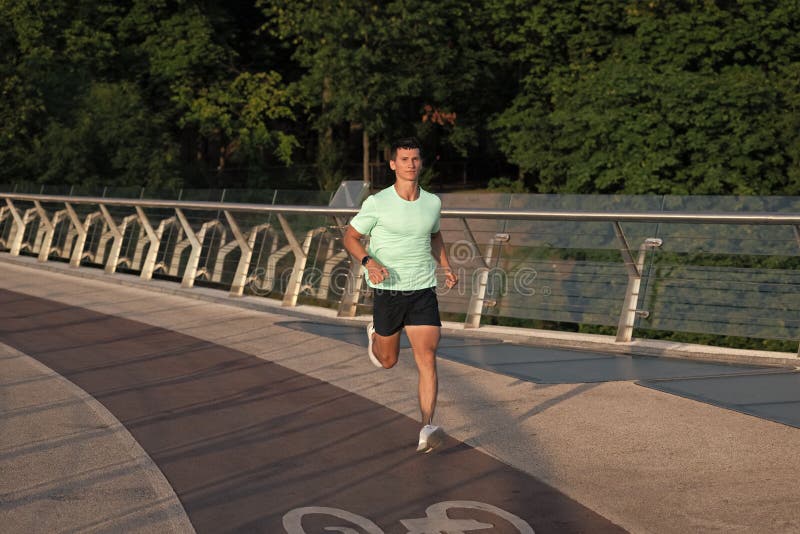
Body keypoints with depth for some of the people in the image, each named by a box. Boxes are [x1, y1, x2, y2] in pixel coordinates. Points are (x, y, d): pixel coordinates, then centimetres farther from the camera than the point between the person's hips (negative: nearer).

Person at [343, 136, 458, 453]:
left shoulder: (432, 202, 4)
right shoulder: (377, 203, -8)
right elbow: (350, 237, 1)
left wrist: (446, 268, 10)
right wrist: (369, 262, -19)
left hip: (424, 291, 2)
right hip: (387, 291, -2)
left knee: (427, 359, -14)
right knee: (387, 361, 15)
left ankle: (427, 430, -17)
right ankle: (375, 333, 50)